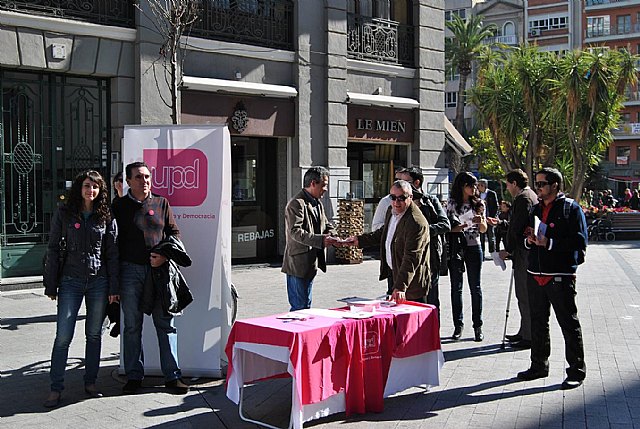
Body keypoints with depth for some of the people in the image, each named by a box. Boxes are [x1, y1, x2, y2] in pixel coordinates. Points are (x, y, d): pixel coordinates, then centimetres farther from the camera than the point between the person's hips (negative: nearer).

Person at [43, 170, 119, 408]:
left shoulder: (106, 217, 4)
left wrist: (113, 287, 0)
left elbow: (112, 253, 4)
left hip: (99, 281, 1)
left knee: (94, 335, 9)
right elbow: (53, 248, 2)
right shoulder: (64, 213, 1)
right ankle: (56, 389, 3)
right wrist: (51, 285, -1)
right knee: (63, 336, -5)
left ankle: (90, 383, 20)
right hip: (71, 281, -1)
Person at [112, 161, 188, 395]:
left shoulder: (161, 203, 10)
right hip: (130, 270, 0)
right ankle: (134, 376, 17)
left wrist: (165, 255, -8)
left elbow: (174, 233, 11)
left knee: (165, 323, 2)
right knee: (132, 325, 6)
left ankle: (172, 375, 8)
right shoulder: (119, 206, 7)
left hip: (159, 269, 1)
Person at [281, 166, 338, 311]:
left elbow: (327, 225, 23)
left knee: (306, 306, 15)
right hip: (298, 264, -9)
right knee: (299, 307, -7)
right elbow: (295, 232, -25)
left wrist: (331, 236, 0)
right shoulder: (296, 204, -15)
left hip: (311, 264, 9)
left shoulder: (317, 204, 15)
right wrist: (321, 240, -32)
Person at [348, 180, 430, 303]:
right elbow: (383, 233, 26)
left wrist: (400, 287, -37)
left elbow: (411, 259, -32)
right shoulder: (391, 212, 4)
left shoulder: (417, 223, -27)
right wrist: (360, 240, 18)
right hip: (396, 274, 9)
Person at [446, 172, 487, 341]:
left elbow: (484, 229, 8)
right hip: (455, 249, 0)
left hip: (473, 248, 0)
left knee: (475, 287, 2)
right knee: (456, 288, 3)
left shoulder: (479, 204, 7)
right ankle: (458, 325, 10)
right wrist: (458, 228, -16)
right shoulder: (451, 204, 3)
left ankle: (478, 326, 8)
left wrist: (480, 221, -14)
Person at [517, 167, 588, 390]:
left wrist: (549, 243, -20)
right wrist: (529, 241, 1)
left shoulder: (571, 208, -5)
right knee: (537, 322, 14)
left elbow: (579, 242, -13)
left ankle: (576, 371, 8)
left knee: (569, 324, 0)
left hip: (560, 277, -7)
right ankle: (539, 365, 26)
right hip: (535, 275, 7)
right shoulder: (536, 209, 17)